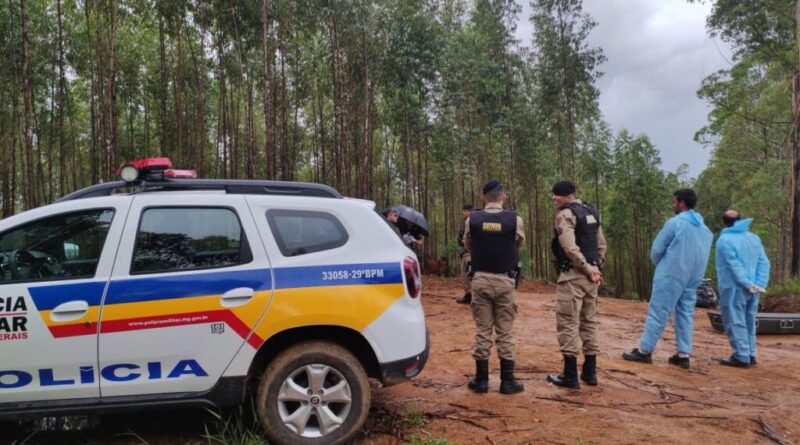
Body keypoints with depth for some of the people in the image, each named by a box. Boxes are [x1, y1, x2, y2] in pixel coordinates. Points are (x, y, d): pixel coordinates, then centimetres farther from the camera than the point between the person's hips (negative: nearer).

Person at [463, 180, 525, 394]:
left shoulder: (472, 220, -3)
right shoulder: (515, 219, -6)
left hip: (480, 280, 1)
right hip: (504, 280, -1)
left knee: (482, 331, 8)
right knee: (505, 332, 7)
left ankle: (481, 380, 13)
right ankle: (507, 381, 12)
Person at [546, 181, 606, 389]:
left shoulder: (565, 214, -11)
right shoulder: (591, 212, 15)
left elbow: (571, 248, -20)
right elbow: (602, 244, 17)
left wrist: (588, 270, -13)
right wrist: (595, 267, 13)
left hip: (573, 275, -8)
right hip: (590, 274, 9)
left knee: (568, 324, -3)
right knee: (588, 322, 14)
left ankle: (570, 375, -1)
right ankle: (590, 371, 20)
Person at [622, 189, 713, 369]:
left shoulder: (675, 222, -12)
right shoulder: (704, 228, 10)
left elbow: (656, 249, -7)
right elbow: (702, 255, 14)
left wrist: (659, 265, 12)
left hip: (670, 275, -7)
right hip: (693, 278, 7)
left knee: (657, 313, -3)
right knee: (686, 314, 9)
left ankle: (645, 350, 1)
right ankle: (683, 355, 8)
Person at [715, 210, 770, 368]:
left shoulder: (725, 240, -10)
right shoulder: (754, 238, 11)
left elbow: (734, 266, -18)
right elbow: (764, 263, 3)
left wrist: (748, 284, -16)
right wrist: (759, 284, -4)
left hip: (733, 288, -7)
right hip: (751, 289, 7)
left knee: (735, 322, -3)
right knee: (748, 322, 15)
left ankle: (742, 357, -3)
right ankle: (750, 355, 19)